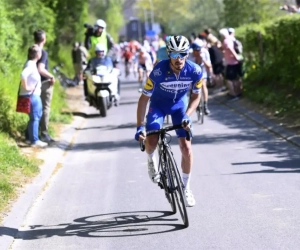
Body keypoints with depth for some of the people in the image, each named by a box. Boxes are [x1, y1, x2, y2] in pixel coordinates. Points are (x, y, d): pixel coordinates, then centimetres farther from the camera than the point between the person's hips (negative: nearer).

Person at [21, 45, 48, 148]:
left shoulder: (32, 64, 12)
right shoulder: (31, 64, -18)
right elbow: (23, 75, -36)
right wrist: (26, 87, -26)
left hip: (34, 94, 10)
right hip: (31, 95, -10)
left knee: (36, 115, 18)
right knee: (35, 117, -5)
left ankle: (29, 137, 26)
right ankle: (34, 140, 0)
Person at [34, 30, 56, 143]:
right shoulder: (43, 53, -18)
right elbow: (40, 69, -29)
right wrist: (51, 76, -17)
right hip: (44, 83, -8)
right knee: (45, 108, -2)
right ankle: (44, 134, -1)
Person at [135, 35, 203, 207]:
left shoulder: (195, 71, -26)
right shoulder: (159, 71, -32)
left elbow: (196, 96, -8)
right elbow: (144, 98, -24)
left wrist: (187, 116, -23)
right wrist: (139, 126, -27)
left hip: (179, 105, 2)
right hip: (159, 104, -2)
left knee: (187, 148, -8)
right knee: (152, 142, -24)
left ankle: (186, 188, 12)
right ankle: (152, 160, 13)